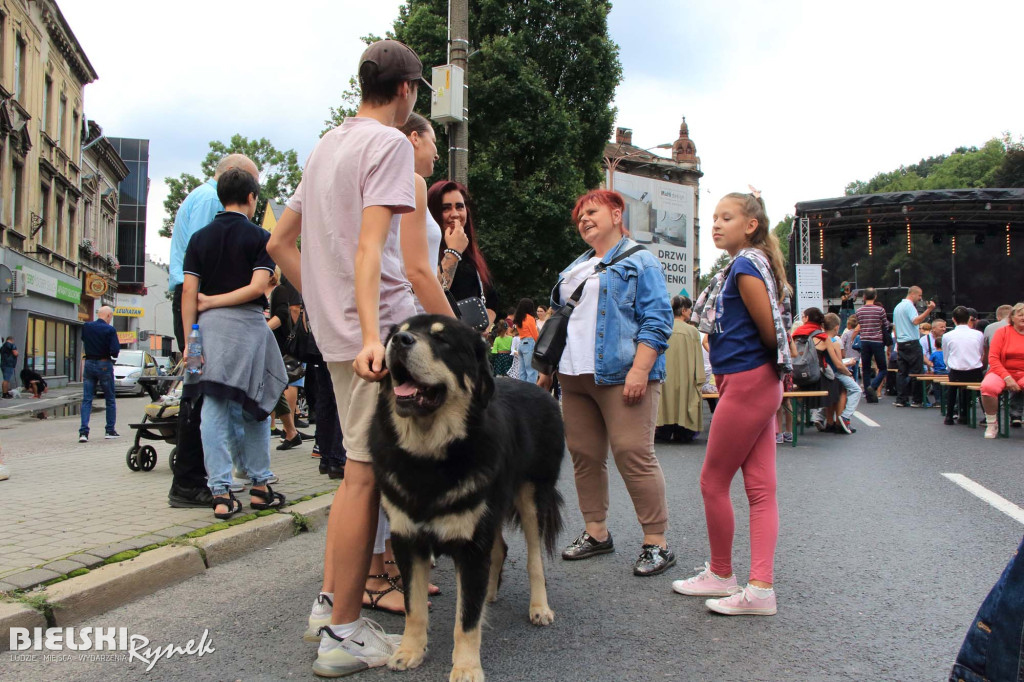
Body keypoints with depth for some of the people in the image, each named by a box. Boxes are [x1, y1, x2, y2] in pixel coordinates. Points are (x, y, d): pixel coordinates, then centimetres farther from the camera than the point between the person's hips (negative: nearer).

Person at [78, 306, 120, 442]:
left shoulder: (86, 327, 1)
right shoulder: (110, 330, -13)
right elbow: (115, 351, -17)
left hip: (89, 364, 4)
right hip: (104, 365, -4)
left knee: (86, 399, 4)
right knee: (110, 399, 10)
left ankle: (83, 432, -6)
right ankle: (110, 430, 15)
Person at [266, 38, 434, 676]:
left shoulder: (326, 146, 21)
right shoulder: (390, 144, -6)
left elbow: (279, 243, 22)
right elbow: (369, 247, -20)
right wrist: (371, 334, -30)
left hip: (338, 334, 9)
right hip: (380, 330, -9)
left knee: (359, 469, 17)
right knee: (366, 475, -5)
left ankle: (330, 602, 24)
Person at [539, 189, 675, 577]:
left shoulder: (639, 262, 2)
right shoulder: (575, 268, 24)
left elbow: (657, 320, -8)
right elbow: (559, 320, 28)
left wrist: (640, 369, -18)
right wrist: (547, 369, 21)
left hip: (620, 376, -7)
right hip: (574, 377, 8)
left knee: (634, 456, -11)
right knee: (584, 456, 8)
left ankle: (656, 544, -4)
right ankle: (596, 534, 19)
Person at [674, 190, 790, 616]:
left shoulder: (746, 265, -13)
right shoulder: (743, 264, 16)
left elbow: (769, 330, -14)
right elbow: (771, 330, 19)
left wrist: (771, 364, 3)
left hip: (747, 383, -10)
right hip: (757, 385, 10)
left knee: (713, 482, 3)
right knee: (760, 488, 6)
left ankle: (721, 575, 19)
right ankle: (761, 587, 9)